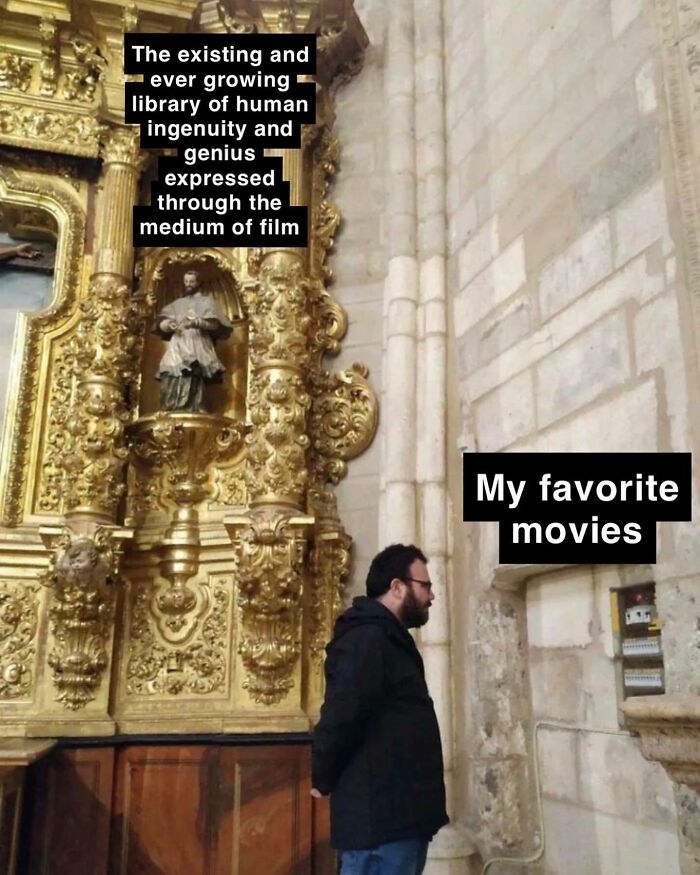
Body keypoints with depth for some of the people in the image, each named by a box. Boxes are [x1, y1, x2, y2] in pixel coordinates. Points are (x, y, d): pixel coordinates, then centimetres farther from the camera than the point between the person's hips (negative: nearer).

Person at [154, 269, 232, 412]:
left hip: (197, 345, -4)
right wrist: (169, 324, -8)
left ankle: (192, 414, -27)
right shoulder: (177, 304, 27)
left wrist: (196, 323, -19)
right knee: (172, 383, -14)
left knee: (191, 383, -20)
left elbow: (215, 323, -1)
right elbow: (160, 322, 16)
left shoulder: (206, 301, 15)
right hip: (177, 347, 4)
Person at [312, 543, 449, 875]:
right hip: (379, 818, -10)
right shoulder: (367, 638, -18)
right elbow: (340, 717, -25)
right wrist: (324, 781, -12)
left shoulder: (391, 641, 17)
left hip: (401, 815, 10)